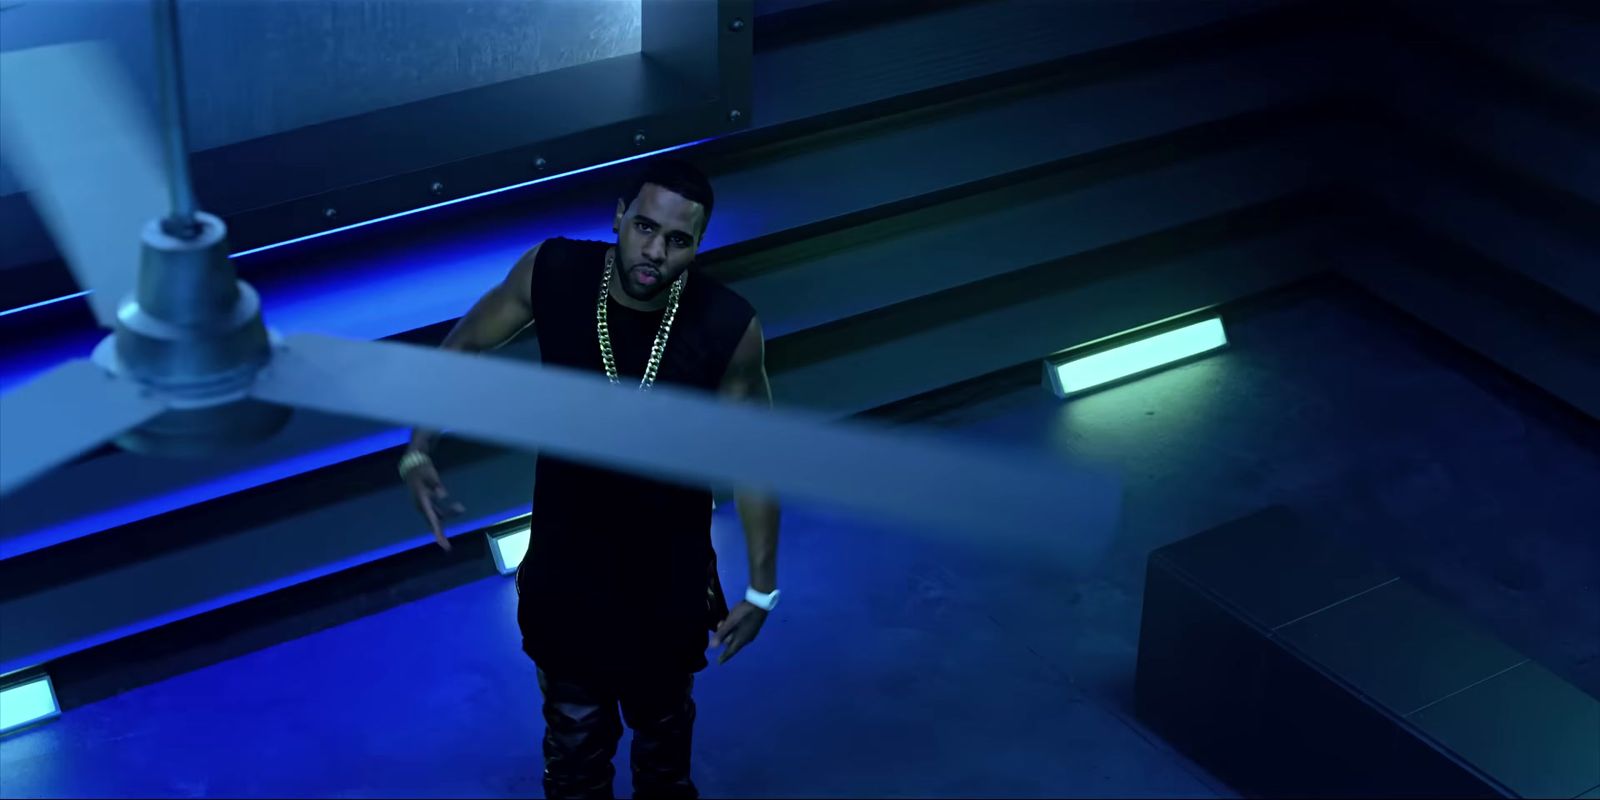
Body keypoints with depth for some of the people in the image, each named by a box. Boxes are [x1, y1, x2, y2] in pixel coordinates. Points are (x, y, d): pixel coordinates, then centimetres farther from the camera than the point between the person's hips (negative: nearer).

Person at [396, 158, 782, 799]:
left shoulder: (728, 328, -25)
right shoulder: (552, 273, -22)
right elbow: (462, 349, -4)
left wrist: (761, 589, -7)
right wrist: (417, 453, -17)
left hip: (668, 577, 0)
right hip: (564, 566, 1)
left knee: (663, 722, 27)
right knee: (574, 735, 21)